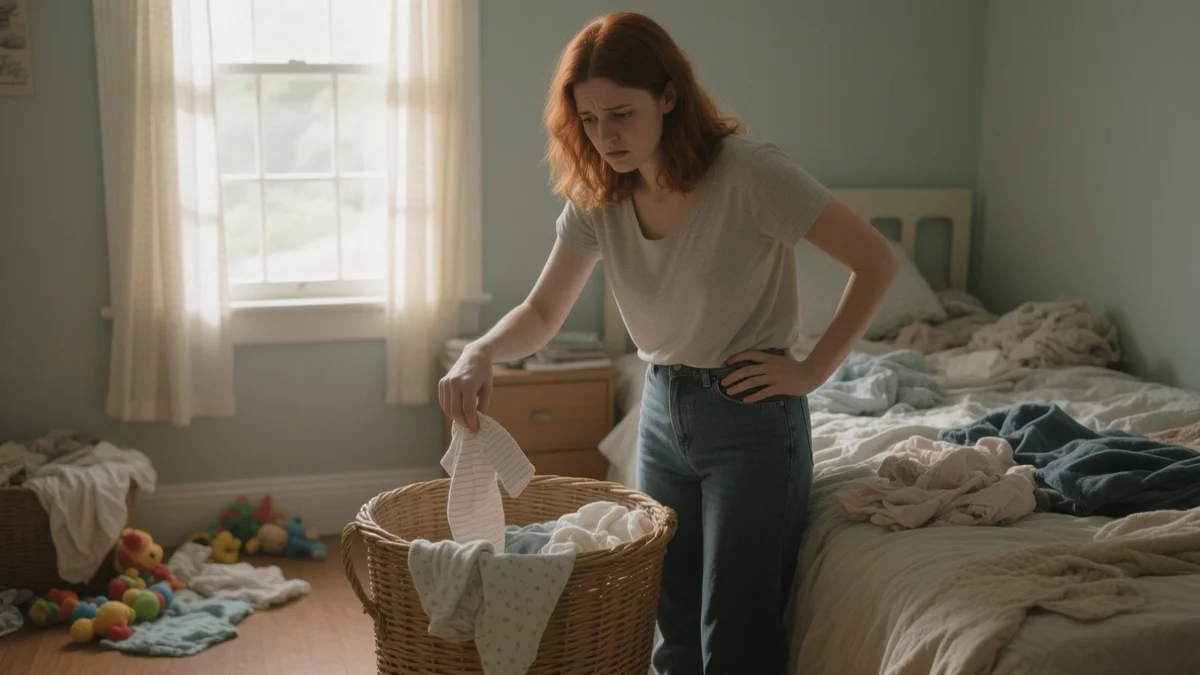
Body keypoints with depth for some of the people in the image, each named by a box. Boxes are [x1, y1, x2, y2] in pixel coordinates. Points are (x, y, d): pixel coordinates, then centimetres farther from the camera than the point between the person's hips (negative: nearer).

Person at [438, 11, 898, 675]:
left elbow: (876, 261, -13)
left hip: (751, 418, -6)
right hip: (661, 411, 6)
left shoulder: (749, 172, -19)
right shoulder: (596, 197, -2)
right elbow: (542, 313, 1)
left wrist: (813, 369, -14)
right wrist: (480, 352, -18)